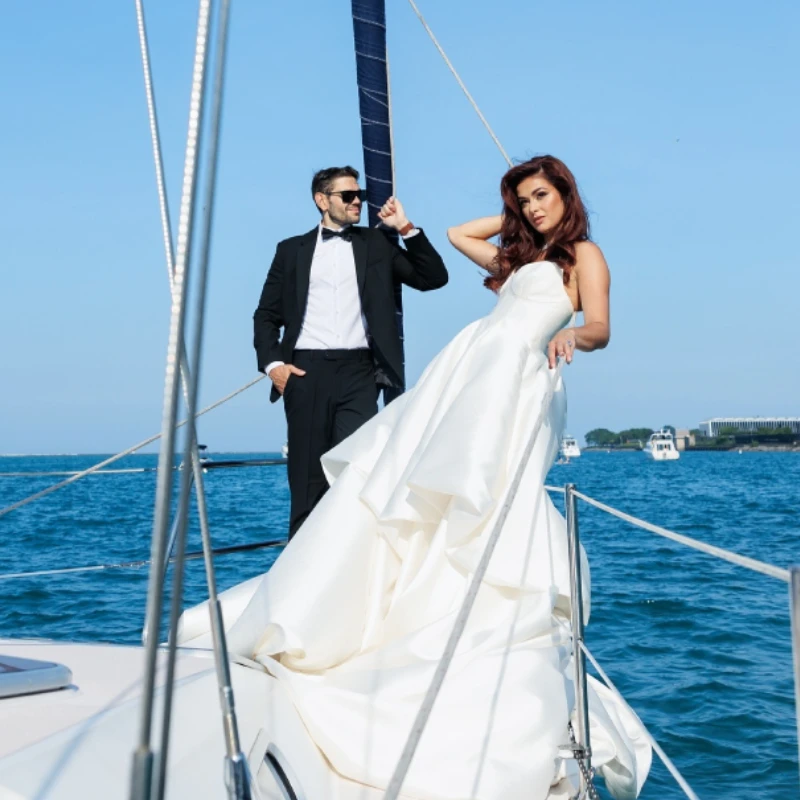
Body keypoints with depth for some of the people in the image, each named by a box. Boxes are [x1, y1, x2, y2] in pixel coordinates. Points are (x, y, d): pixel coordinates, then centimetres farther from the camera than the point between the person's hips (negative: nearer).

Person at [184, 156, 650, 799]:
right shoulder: (517, 254, 28)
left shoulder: (583, 253, 8)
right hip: (465, 373, 8)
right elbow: (455, 233, 43)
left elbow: (601, 327, -9)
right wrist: (512, 216, 35)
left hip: (522, 384, -8)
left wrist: (570, 333, -30)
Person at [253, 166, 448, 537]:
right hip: (306, 371, 0)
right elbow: (267, 315, 13)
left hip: (358, 371, 0)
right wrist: (271, 363, -2)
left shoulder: (376, 243, 15)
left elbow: (433, 277, 8)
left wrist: (407, 228, 1)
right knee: (308, 479, 2)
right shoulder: (292, 250, 14)